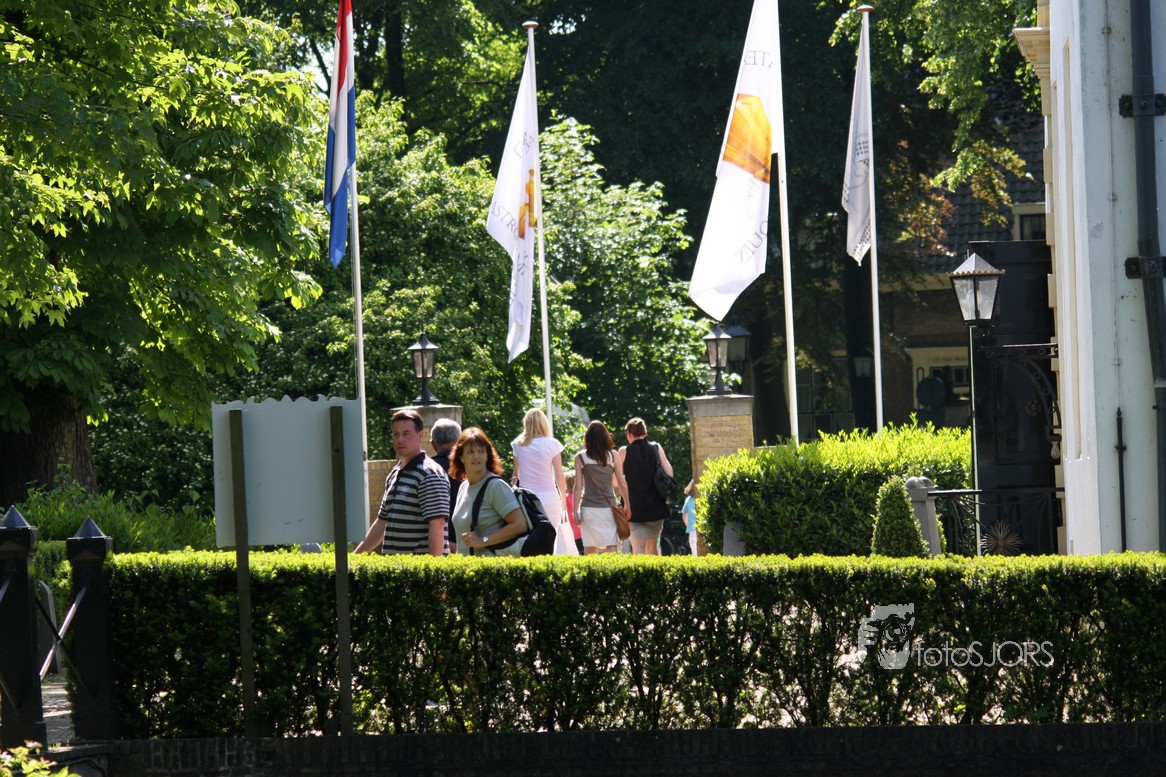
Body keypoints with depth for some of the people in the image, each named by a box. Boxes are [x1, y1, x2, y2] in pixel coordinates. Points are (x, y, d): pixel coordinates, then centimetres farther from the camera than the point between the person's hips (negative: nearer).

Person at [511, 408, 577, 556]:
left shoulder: (518, 445, 3)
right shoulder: (552, 444, -4)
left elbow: (516, 474, 9)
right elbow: (559, 476, -2)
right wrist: (564, 500, 8)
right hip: (549, 498, -2)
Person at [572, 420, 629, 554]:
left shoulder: (580, 457, 0)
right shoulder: (613, 456, 2)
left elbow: (578, 486, -2)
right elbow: (622, 484, 5)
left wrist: (575, 510, 2)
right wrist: (627, 505, 15)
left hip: (588, 509, 0)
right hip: (609, 508, 0)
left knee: (589, 550, 6)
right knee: (612, 548, -2)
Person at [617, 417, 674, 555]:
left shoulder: (624, 451, -3)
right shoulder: (656, 448, 4)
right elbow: (669, 473, 2)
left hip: (634, 507, -3)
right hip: (656, 507, 3)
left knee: (638, 546, -9)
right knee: (652, 545, 18)